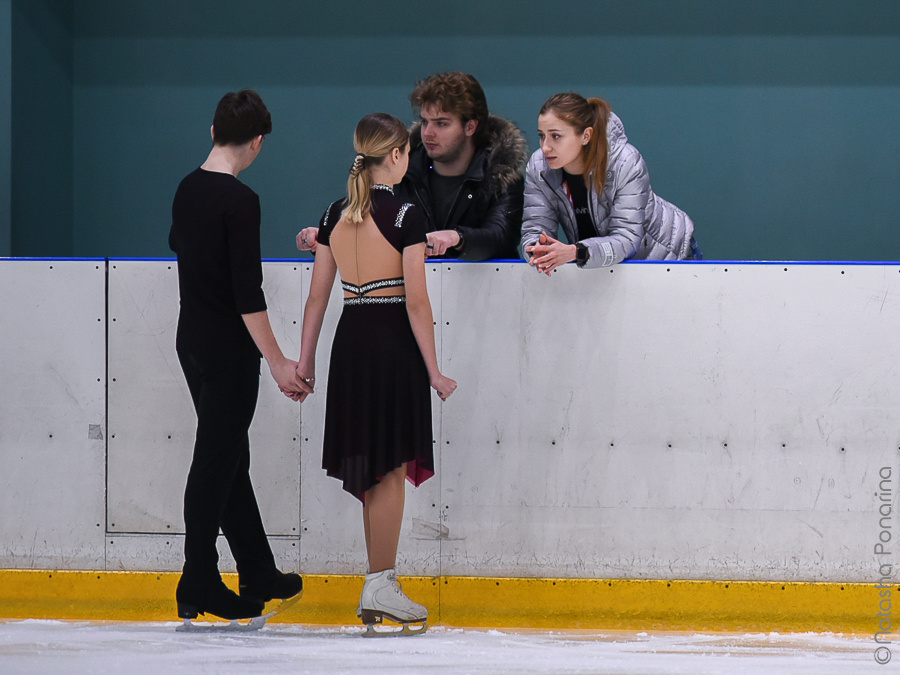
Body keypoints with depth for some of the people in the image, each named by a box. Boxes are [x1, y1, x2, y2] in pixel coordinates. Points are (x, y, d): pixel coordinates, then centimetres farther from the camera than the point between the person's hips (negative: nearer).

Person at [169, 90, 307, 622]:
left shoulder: (188, 189, 5)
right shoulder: (240, 201, -19)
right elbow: (247, 293, -23)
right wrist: (277, 362, -20)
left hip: (191, 339, 8)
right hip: (228, 349, -8)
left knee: (230, 457, 15)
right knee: (216, 463, -3)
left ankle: (259, 574, 24)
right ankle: (199, 588, 1)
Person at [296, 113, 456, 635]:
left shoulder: (336, 216, 6)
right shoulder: (406, 216, -11)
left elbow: (318, 296, 8)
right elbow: (417, 302, -13)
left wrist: (305, 361, 15)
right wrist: (433, 371, -9)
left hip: (350, 339, 6)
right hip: (393, 343, -6)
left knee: (373, 470, 12)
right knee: (391, 469, 0)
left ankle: (380, 585, 16)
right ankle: (381, 587, -2)